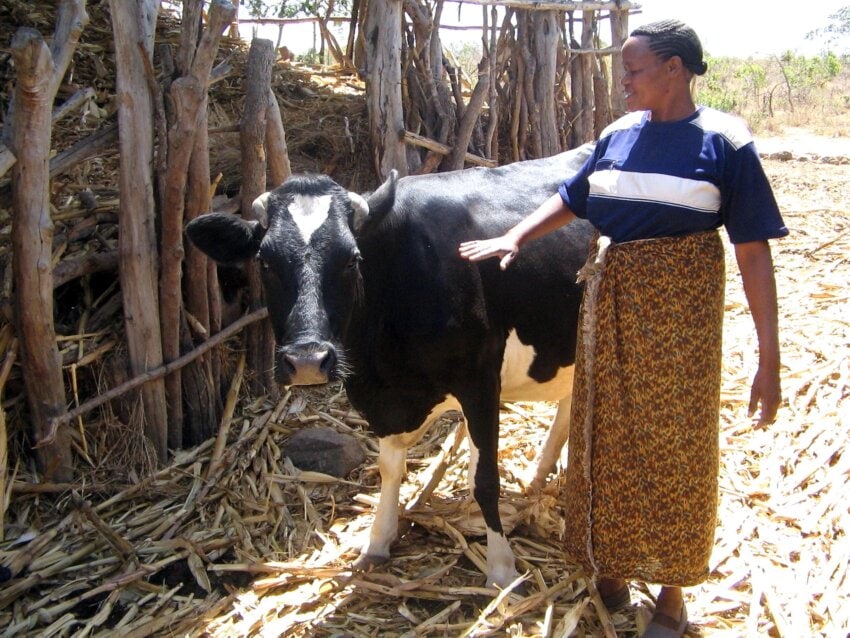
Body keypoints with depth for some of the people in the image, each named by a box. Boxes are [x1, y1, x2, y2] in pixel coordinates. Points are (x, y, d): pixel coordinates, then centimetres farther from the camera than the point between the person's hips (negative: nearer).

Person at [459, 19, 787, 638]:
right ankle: (610, 568, 34)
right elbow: (570, 199, 19)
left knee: (673, 448, 5)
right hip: (608, 301, 5)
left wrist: (770, 361, -13)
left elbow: (755, 251, -11)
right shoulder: (619, 134, 5)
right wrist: (514, 238, 6)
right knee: (606, 441, 13)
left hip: (677, 313, -4)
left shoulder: (724, 142, -9)